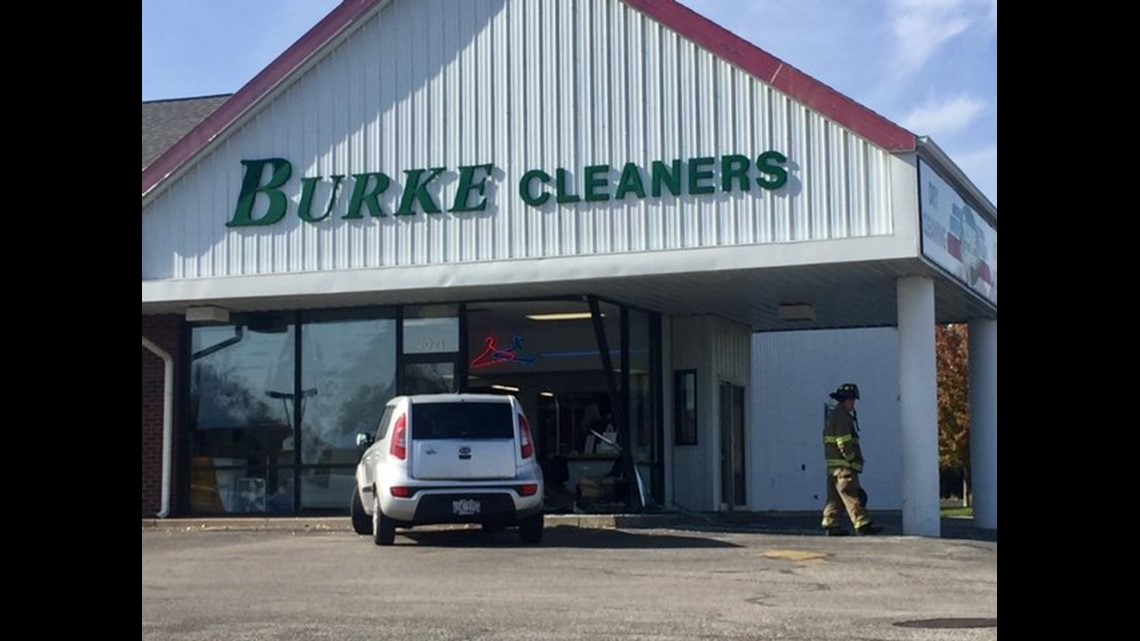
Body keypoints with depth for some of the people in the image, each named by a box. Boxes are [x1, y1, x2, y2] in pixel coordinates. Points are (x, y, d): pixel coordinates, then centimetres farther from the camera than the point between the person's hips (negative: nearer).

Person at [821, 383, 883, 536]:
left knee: (835, 497, 11)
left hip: (833, 465, 10)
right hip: (843, 466, -10)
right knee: (852, 496, -12)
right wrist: (852, 459, -12)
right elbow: (844, 442, -19)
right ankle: (862, 524, -14)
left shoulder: (832, 416, 20)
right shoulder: (842, 417, -12)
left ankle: (830, 525, 12)